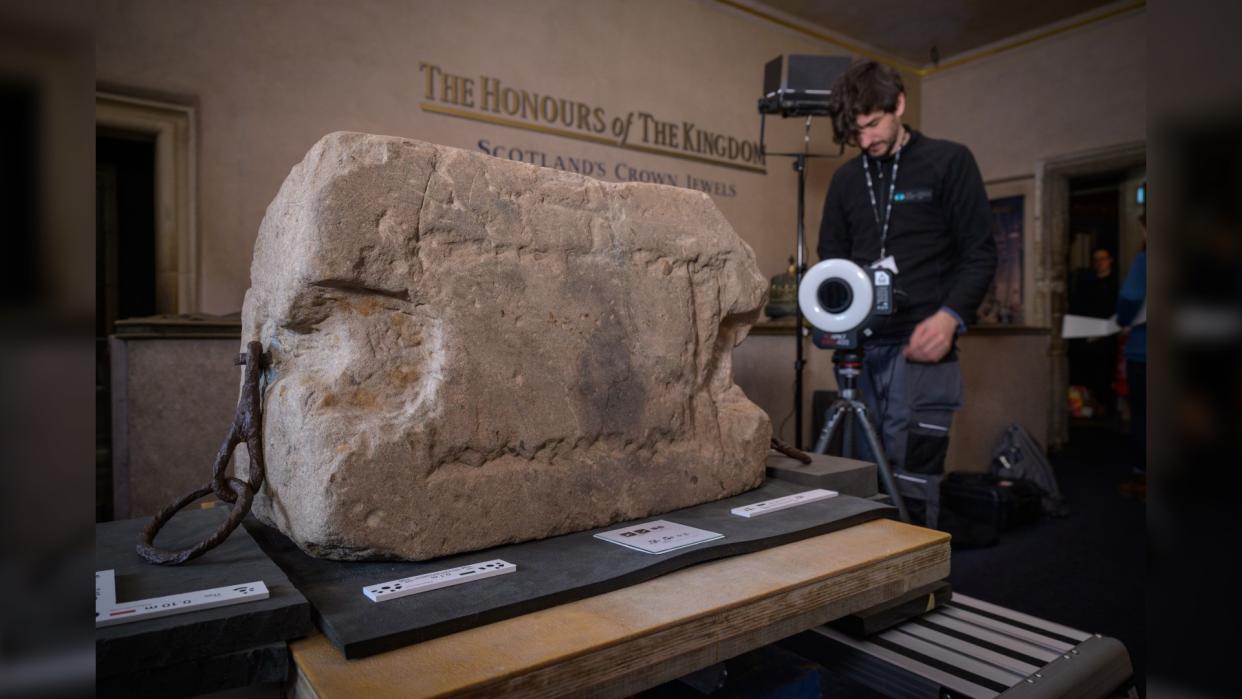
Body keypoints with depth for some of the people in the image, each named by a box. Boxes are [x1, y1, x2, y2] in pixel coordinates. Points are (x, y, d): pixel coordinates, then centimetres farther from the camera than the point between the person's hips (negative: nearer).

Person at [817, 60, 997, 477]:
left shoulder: (950, 162, 4)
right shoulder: (846, 179, 16)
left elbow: (980, 254, 0)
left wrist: (950, 317, -16)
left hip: (921, 347, -4)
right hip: (860, 347, 4)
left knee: (912, 477, -6)